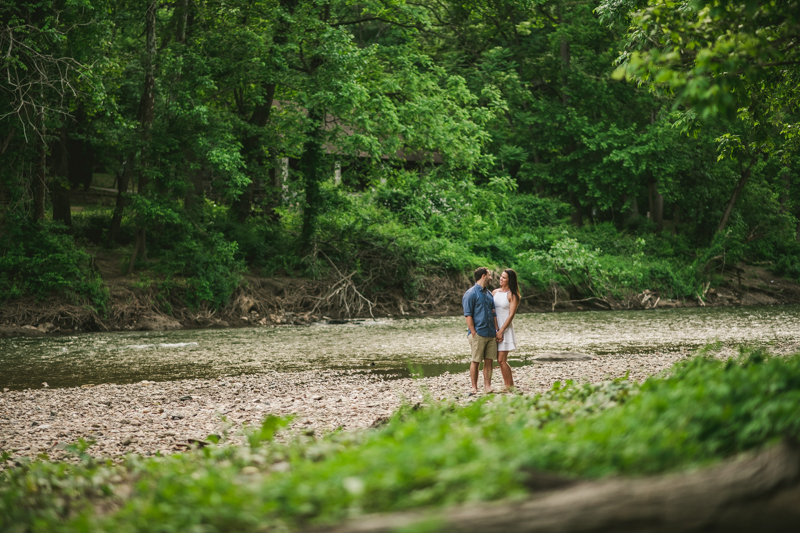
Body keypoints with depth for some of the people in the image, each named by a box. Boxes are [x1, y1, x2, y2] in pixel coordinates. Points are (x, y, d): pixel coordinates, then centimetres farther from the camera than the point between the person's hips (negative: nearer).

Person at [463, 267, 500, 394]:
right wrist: (474, 333, -14)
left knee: (489, 361, 5)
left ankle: (487, 386, 11)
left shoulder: (489, 294, 17)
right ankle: (474, 388, 4)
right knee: (476, 361, -2)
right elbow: (468, 315, -9)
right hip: (478, 334, -6)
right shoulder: (471, 293, -5)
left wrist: (496, 330, 10)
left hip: (491, 334, 6)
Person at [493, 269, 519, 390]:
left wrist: (501, 330, -15)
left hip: (505, 328, -6)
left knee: (501, 360, -11)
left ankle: (510, 386, -3)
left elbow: (511, 315, -9)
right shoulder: (495, 292, 12)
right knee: (500, 360, 6)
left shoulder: (512, 295, -5)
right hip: (494, 328, 6)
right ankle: (508, 386, 12)